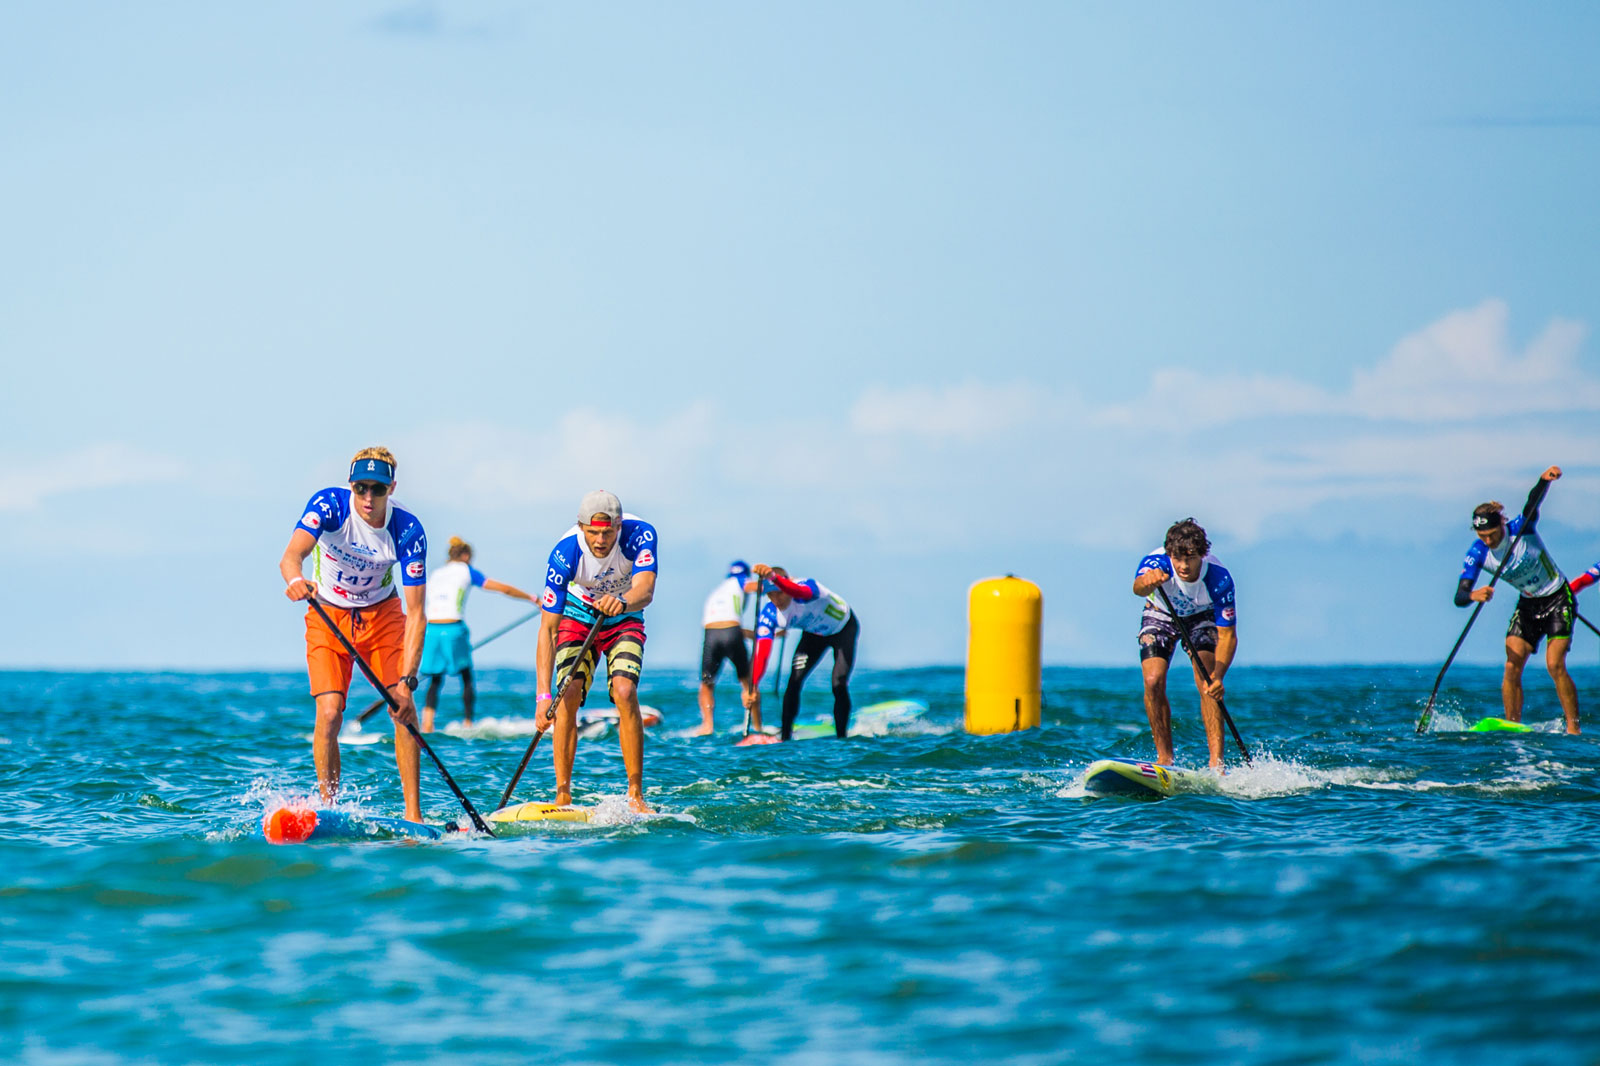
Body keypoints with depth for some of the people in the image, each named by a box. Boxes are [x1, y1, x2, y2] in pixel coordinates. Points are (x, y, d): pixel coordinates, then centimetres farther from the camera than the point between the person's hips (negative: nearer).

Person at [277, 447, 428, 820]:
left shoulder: (408, 531, -22)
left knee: (403, 707, -12)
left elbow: (415, 613, -21)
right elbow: (292, 554, -41)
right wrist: (295, 579, -66)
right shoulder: (330, 505, -24)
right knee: (329, 713, -16)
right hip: (327, 616, -1)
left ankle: (413, 814, -6)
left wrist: (406, 680, -30)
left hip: (382, 615, 1)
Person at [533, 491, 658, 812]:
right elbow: (547, 628, -31)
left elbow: (645, 590, -43)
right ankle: (563, 797, -13)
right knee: (568, 695, -20)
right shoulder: (564, 554, -30)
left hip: (624, 620, 0)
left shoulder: (640, 535, -29)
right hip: (578, 617, 0)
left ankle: (635, 795, -17)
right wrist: (544, 694, -39)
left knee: (624, 692, -22)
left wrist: (622, 602, -68)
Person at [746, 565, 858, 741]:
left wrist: (773, 577, -86)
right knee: (794, 682, -10)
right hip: (815, 633, 4)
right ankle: (785, 736, 3)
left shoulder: (808, 587, -40)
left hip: (844, 627, -4)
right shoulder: (769, 615, -25)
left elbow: (798, 592, -67)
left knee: (839, 685, -16)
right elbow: (761, 652, -31)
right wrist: (753, 686, -45)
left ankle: (842, 737, -2)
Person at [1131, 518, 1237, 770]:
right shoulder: (1156, 563, -35)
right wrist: (1147, 582, -83)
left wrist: (1218, 676, -46)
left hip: (1201, 617, -1)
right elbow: (1138, 588, -57)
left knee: (1207, 684, -21)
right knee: (1153, 681, -17)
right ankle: (1165, 758, -4)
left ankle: (1217, 763, -23)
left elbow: (1228, 635, -30)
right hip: (1160, 616, 1)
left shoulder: (1219, 578, -34)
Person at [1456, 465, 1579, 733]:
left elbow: (1532, 504, -44)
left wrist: (1544, 481, -65)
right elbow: (1459, 597, -21)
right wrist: (1473, 595, -45)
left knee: (1555, 665, -16)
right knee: (1512, 668, -10)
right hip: (1528, 605, 4)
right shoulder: (1477, 554, -14)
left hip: (1558, 600, -4)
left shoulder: (1521, 528, -23)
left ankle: (1573, 728, -9)